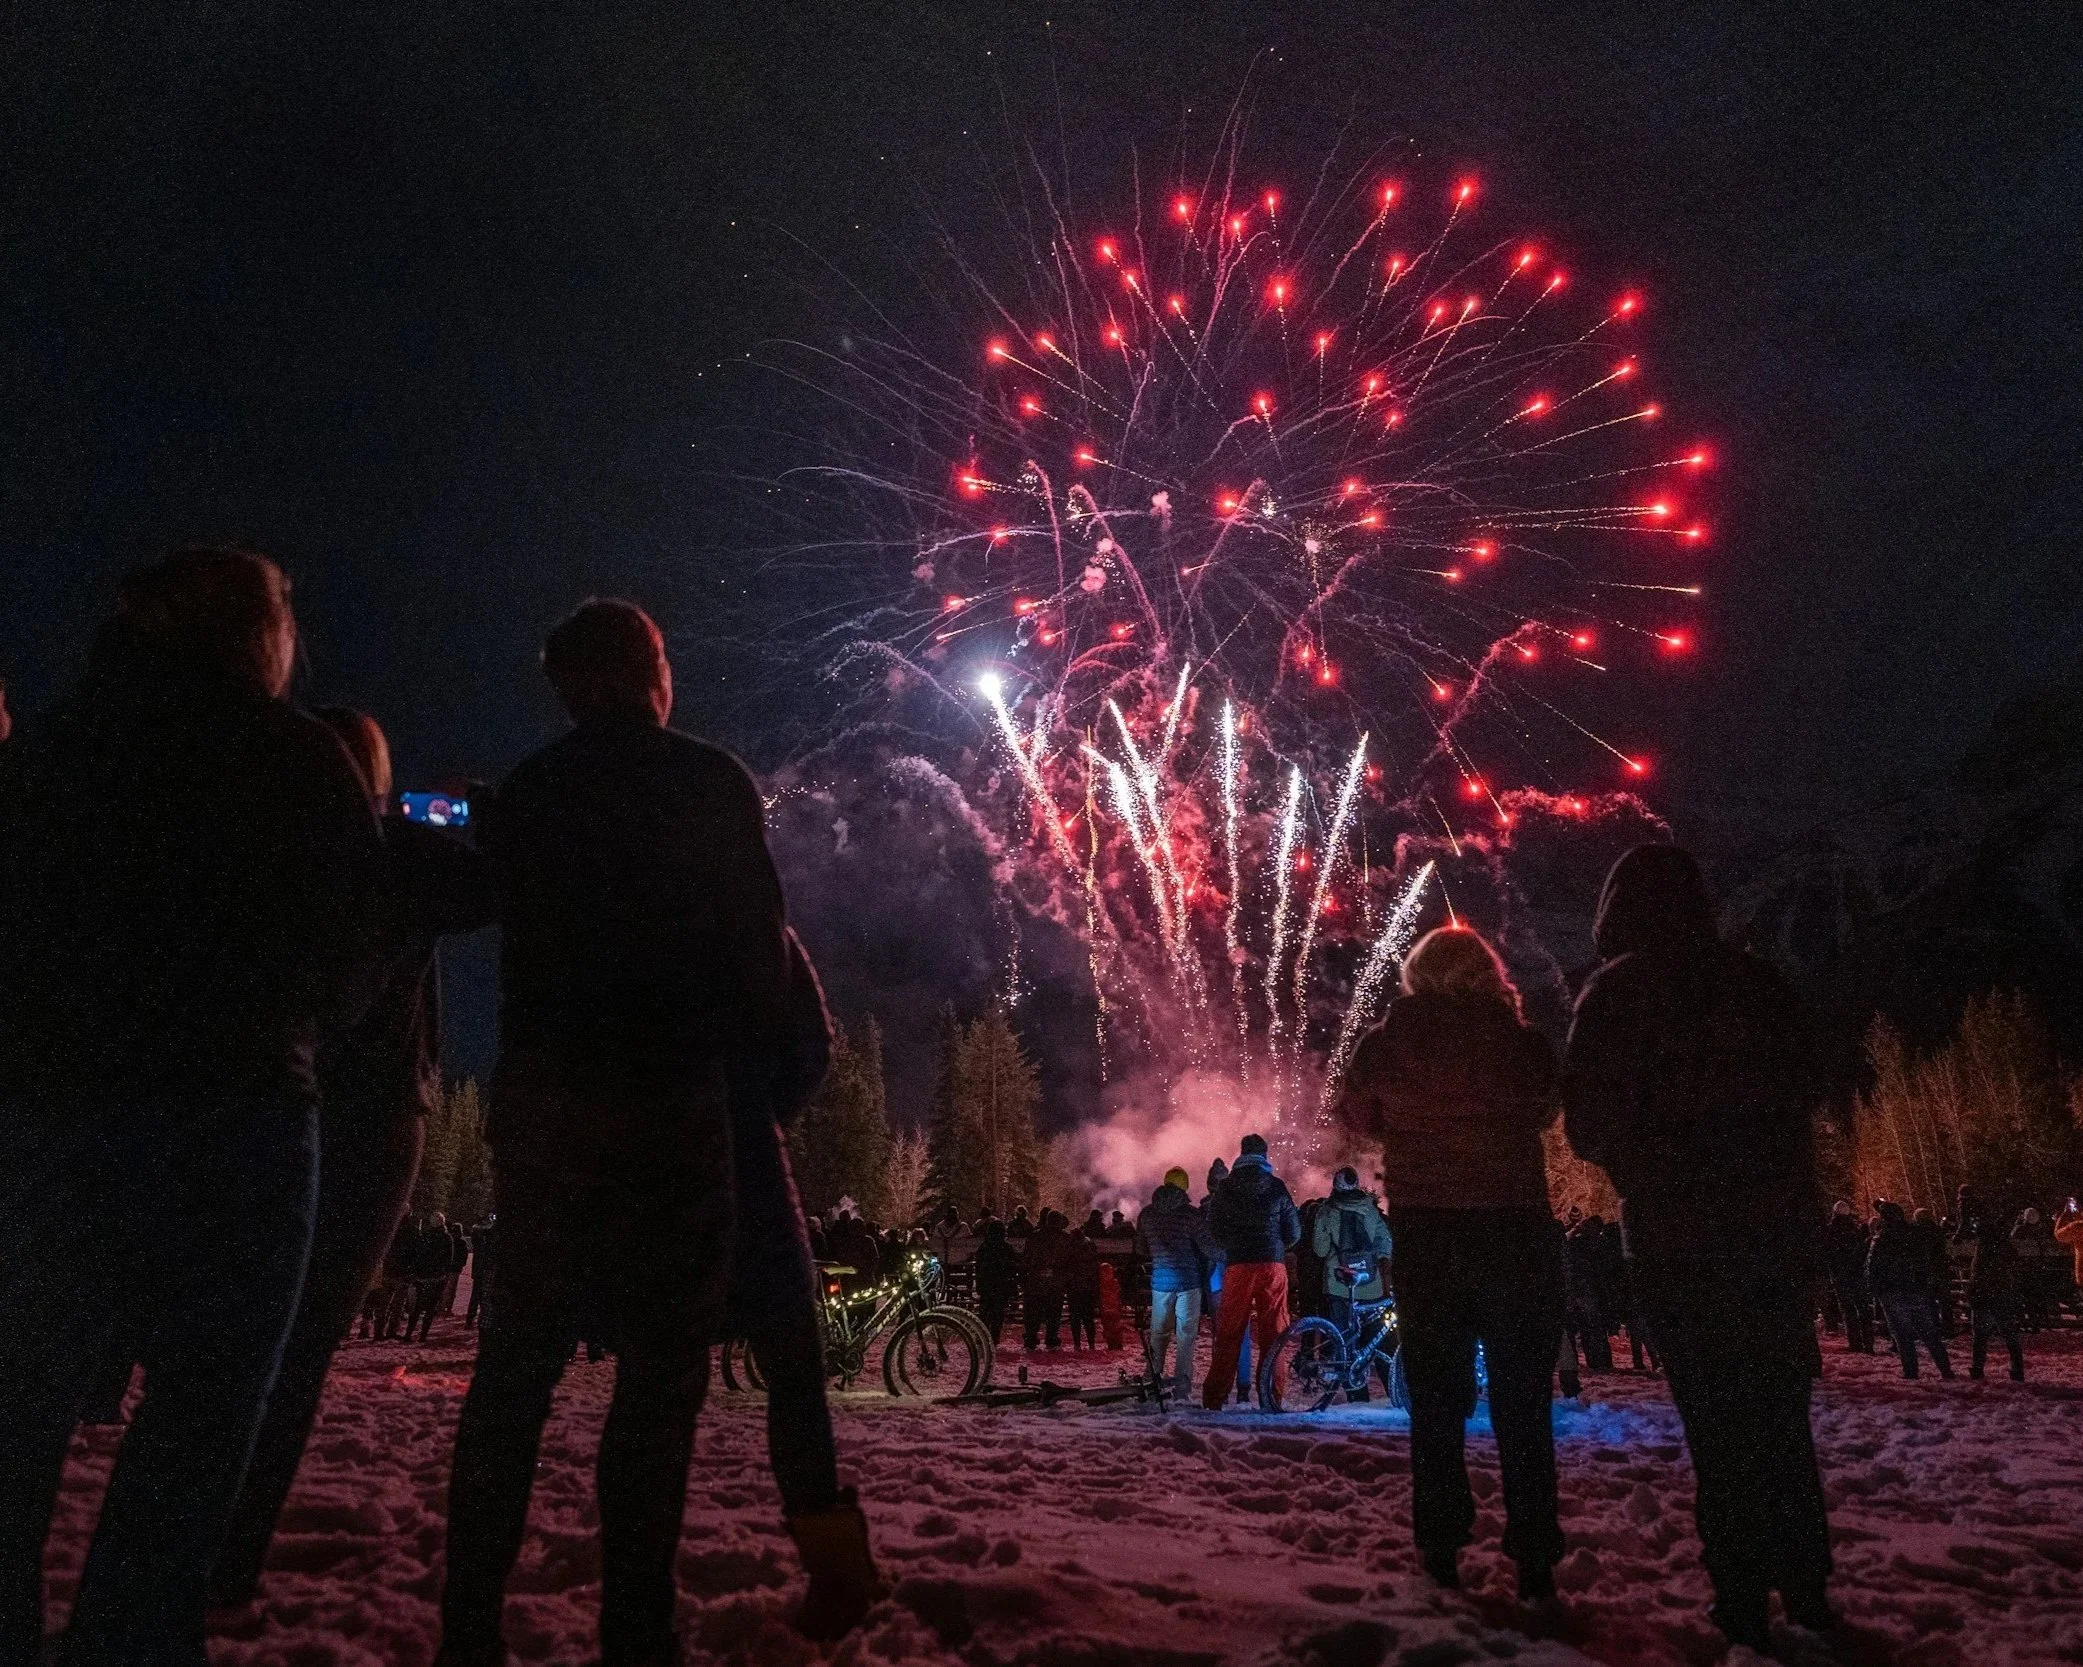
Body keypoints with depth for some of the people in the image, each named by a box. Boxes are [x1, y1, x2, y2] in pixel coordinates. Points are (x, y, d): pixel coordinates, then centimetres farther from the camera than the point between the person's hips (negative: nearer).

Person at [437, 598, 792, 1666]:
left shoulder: (525, 791, 12)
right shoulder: (710, 784, -1)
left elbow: (515, 928, 15)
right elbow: (756, 939, -5)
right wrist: (764, 1059, 6)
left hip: (538, 1095, 5)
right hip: (668, 1097, -5)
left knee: (518, 1357, 11)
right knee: (662, 1363, -1)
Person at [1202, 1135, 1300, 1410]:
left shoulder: (1225, 1188, 4)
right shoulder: (1277, 1186, 3)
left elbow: (1213, 1231, 7)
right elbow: (1294, 1231, 6)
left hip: (1237, 1266, 0)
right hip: (1273, 1265, 0)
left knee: (1229, 1334, 4)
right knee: (1273, 1332, 5)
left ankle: (1214, 1396, 2)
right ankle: (1273, 1395, 2)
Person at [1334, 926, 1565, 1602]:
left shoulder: (1386, 1042, -7)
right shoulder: (1521, 1040, -9)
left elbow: (1360, 1119, 9)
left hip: (1422, 1230, 1)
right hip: (1515, 1226, -1)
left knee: (1436, 1396, 12)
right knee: (1521, 1400, 8)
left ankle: (1440, 1549, 16)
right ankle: (1534, 1559, 8)